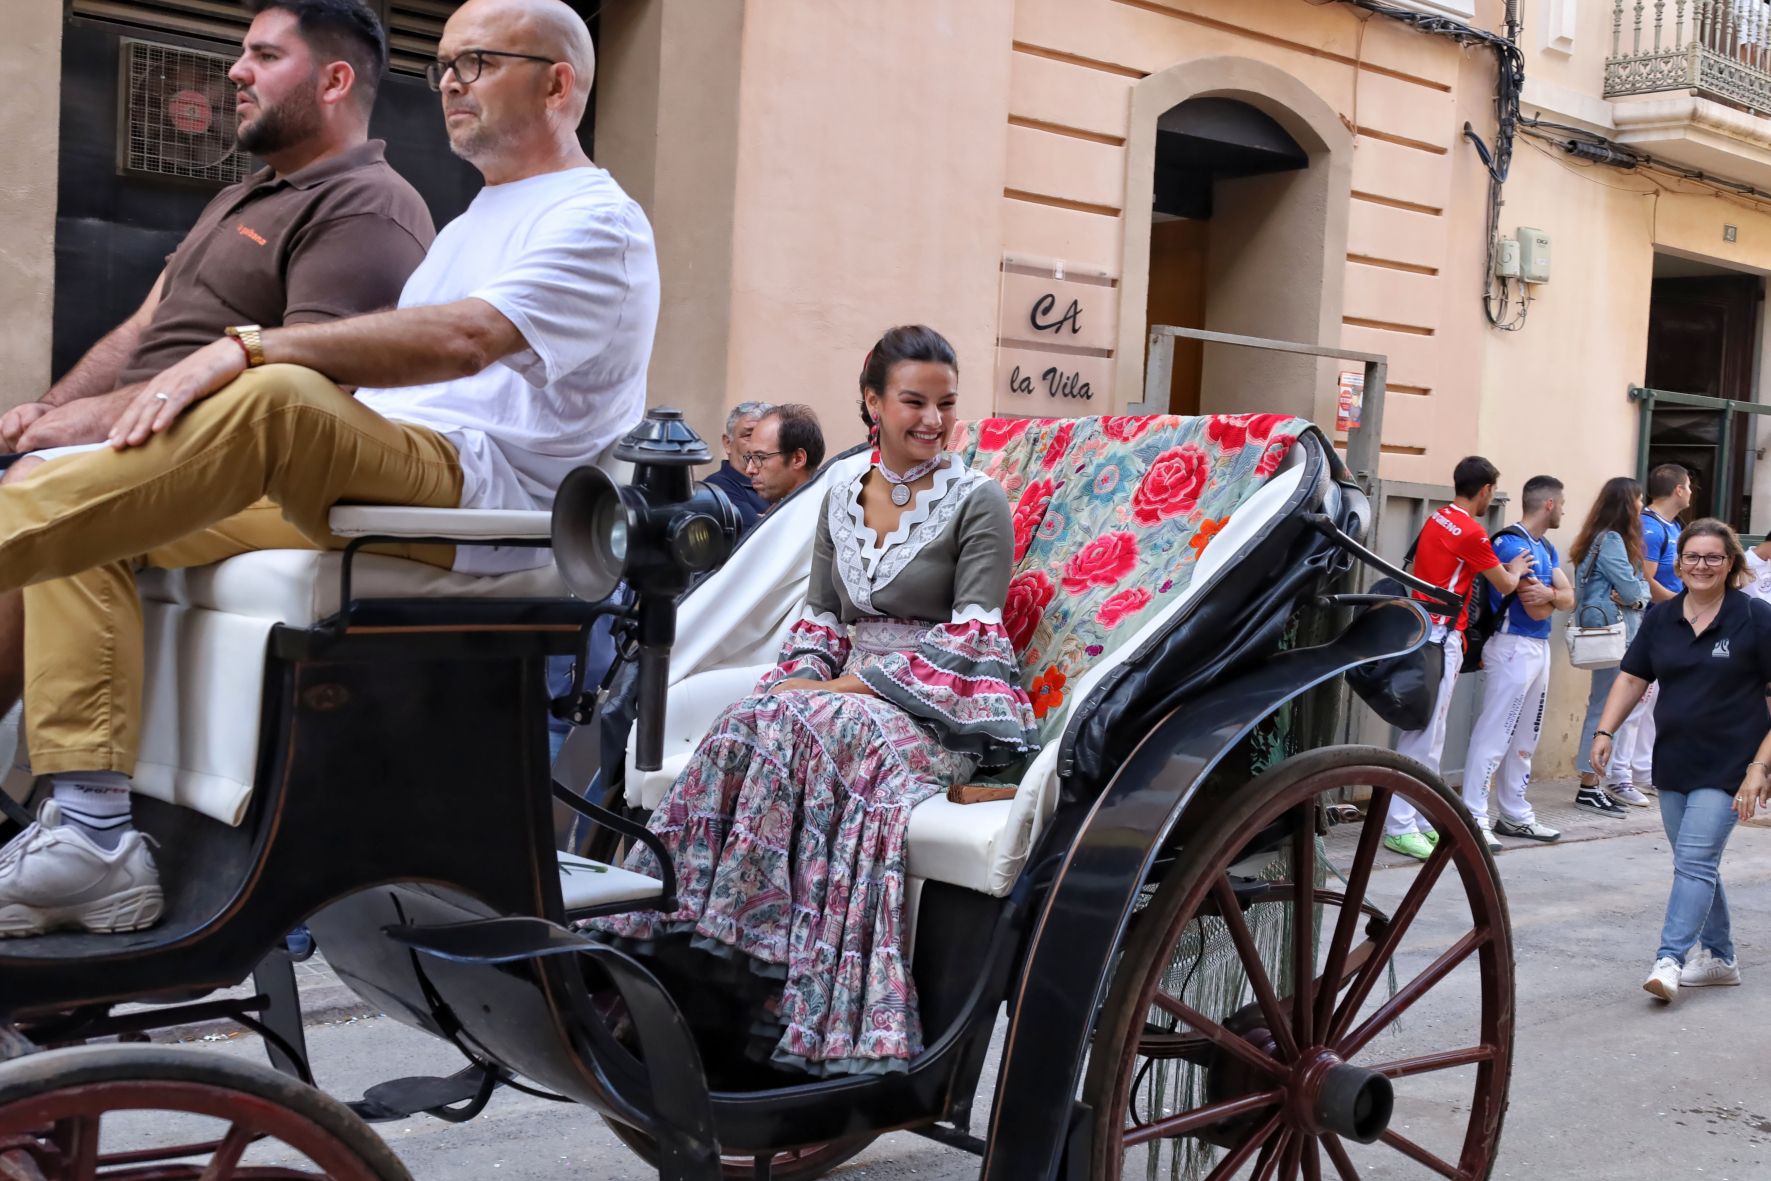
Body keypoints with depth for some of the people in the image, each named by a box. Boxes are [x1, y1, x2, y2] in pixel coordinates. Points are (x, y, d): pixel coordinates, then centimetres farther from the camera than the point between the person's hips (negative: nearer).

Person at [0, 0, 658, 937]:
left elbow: (464, 340, -20)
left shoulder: (596, 222, -1)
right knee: (84, 532, -6)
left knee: (278, 398, -37)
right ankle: (93, 834, -17)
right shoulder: (472, 225, 31)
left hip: (483, 493, -9)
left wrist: (247, 349, -25)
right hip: (351, 489, 9)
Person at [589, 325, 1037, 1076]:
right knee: (753, 726, -28)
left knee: (798, 733, -34)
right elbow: (818, 616, 17)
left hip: (945, 711, -5)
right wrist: (802, 678, -6)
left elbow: (970, 641, -8)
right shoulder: (842, 501, 17)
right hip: (846, 696, 5)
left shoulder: (978, 502, 0)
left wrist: (857, 685, -16)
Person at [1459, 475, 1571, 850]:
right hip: (1513, 647, -10)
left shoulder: (1546, 547, 14)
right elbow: (1536, 611, -17)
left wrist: (1549, 594, -16)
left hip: (1540, 647, 10)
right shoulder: (1514, 544, -15)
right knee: (1494, 734, -9)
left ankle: (1515, 814, 22)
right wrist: (1556, 596, 3)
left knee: (1525, 737, 14)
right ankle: (1474, 818, -8)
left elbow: (1568, 597, 5)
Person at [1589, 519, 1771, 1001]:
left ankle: (1670, 959, -16)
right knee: (1698, 864, 13)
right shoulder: (1661, 617, 7)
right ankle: (1719, 958, 25)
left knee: (1695, 861, -13)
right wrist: (1605, 731, -4)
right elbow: (1633, 677, 10)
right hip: (1673, 763, 6)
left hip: (1727, 767, -5)